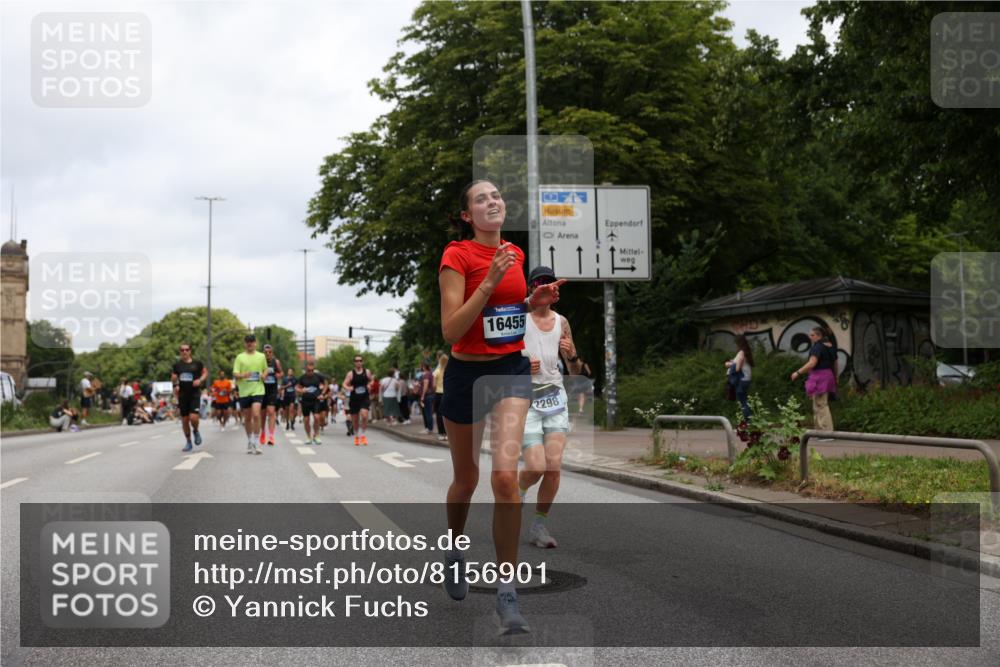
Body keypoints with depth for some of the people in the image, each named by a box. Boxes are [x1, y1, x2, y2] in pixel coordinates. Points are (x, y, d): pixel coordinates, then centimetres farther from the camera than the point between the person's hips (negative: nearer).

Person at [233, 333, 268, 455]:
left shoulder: (261, 356, 8)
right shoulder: (240, 357, 3)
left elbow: (265, 369, 21)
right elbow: (235, 374, -2)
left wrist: (264, 375, -2)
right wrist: (242, 375, -23)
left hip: (258, 390, -1)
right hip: (244, 391, 1)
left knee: (256, 415, -17)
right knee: (247, 418, 9)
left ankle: (255, 443, -12)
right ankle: (249, 442, 27)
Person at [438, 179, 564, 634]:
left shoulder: (514, 254, 7)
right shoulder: (456, 256, -11)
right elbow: (450, 331, -18)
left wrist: (533, 302, 2)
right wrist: (490, 280, -25)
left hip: (512, 369, 3)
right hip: (468, 373, -3)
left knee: (506, 475, -14)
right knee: (466, 479, 12)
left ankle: (507, 591, -6)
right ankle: (455, 553, 43)